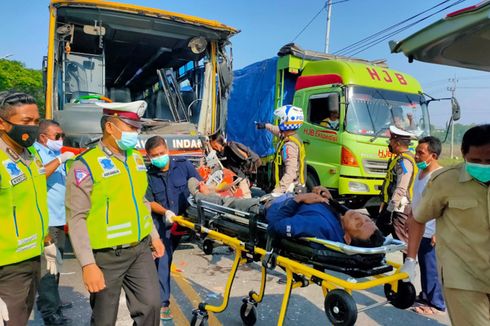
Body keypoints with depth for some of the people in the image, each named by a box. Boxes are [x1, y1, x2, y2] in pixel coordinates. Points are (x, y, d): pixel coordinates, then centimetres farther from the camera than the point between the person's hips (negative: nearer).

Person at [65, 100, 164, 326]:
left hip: (141, 250, 6)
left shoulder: (136, 158, 8)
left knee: (151, 305, 9)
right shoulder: (86, 164, -14)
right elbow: (76, 218, -16)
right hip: (106, 256, -5)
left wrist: (154, 235, 17)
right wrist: (87, 264, -19)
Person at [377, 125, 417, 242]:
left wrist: (390, 210, -22)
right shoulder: (400, 158, 14)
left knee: (403, 242, -3)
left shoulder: (404, 161, -18)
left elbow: (401, 189, -24)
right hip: (390, 206, 10)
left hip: (399, 209, -10)